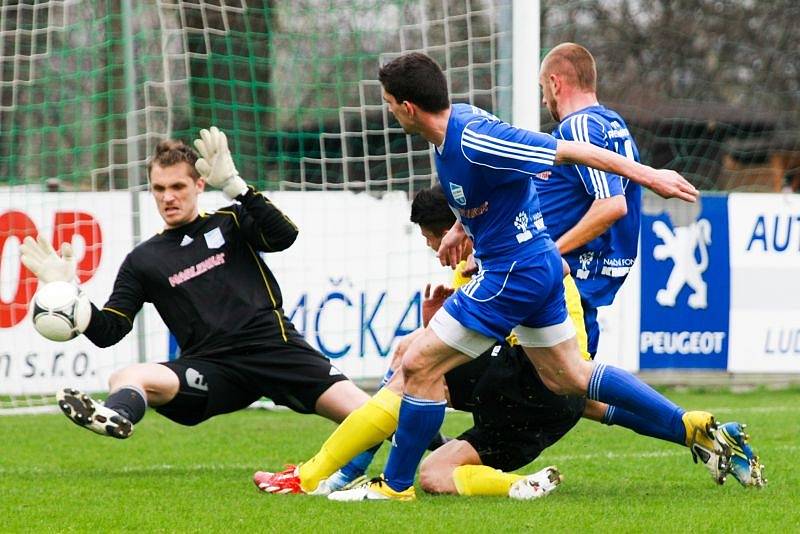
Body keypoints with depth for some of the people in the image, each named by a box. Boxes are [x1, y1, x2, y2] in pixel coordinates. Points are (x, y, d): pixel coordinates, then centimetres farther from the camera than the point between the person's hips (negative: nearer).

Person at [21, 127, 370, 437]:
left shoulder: (230, 222, 14)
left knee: (364, 415, -20)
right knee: (126, 379, -32)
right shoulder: (144, 261, 17)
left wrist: (234, 186, -14)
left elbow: (283, 236, -6)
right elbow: (108, 331, 13)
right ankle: (116, 416, -62)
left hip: (273, 346, 0)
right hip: (212, 367, 0)